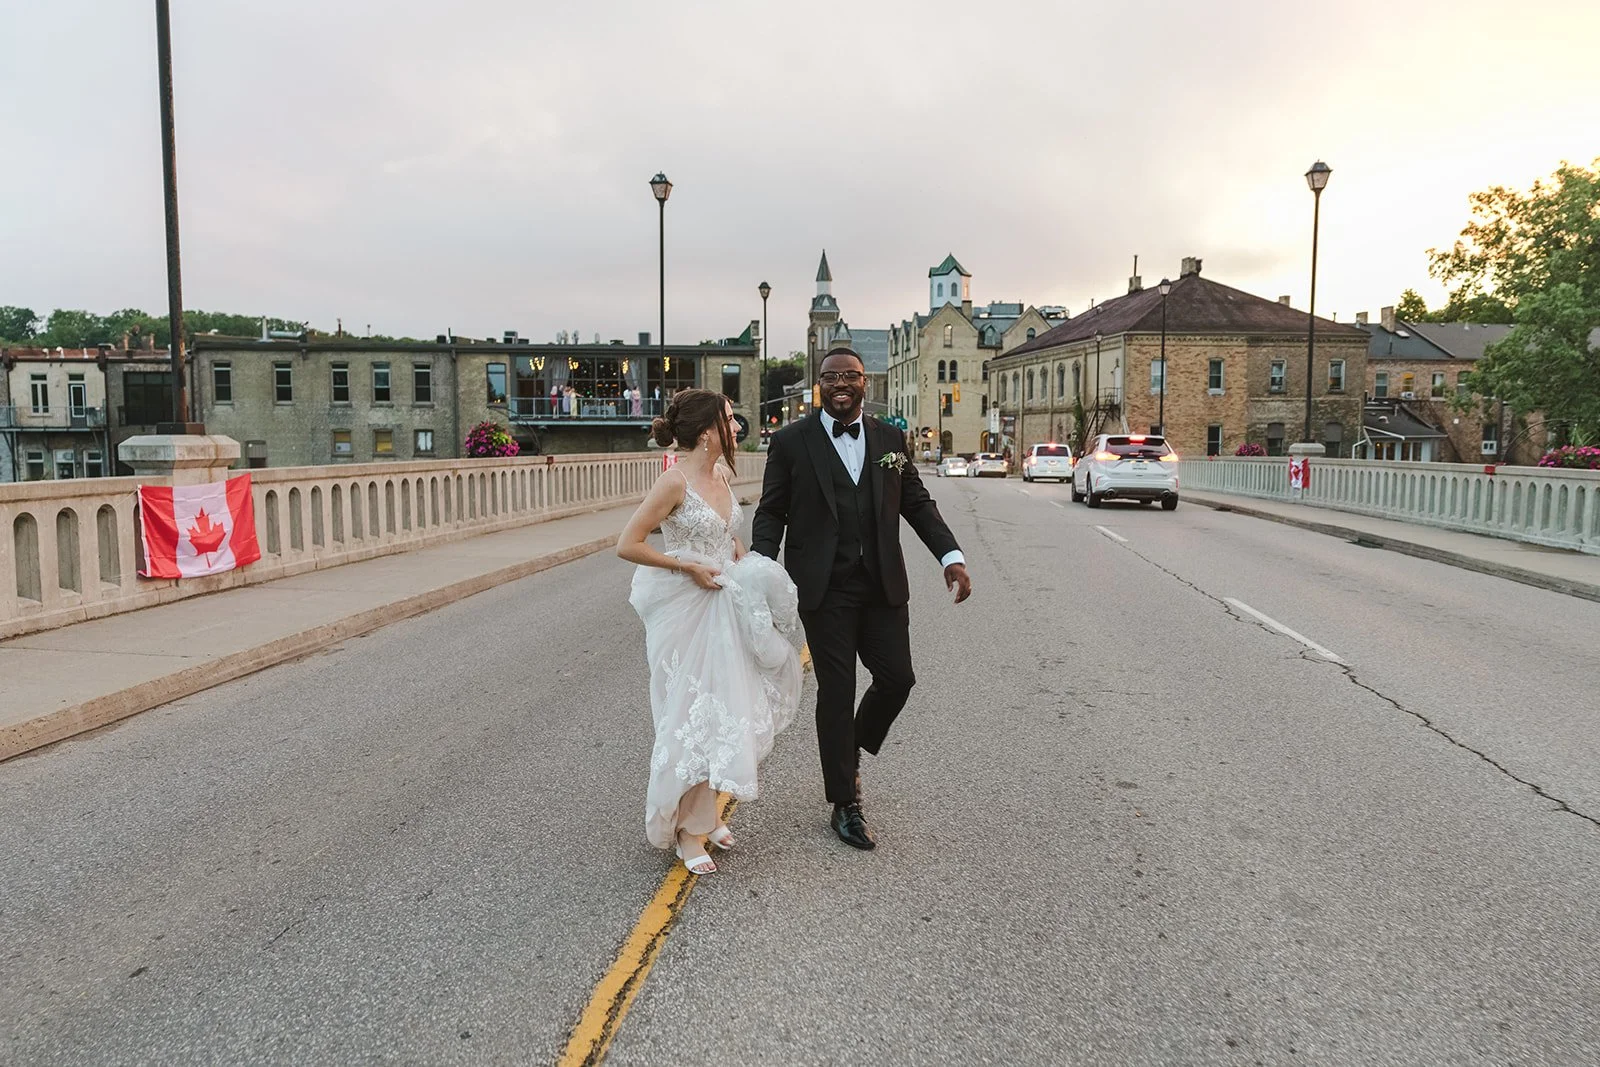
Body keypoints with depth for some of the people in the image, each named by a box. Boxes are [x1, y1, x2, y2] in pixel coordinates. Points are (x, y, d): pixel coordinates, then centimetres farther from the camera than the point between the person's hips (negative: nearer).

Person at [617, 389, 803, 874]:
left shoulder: (720, 474, 6)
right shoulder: (675, 481, -17)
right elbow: (627, 545, -18)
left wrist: (750, 566, 4)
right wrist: (688, 566, -16)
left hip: (724, 607, 8)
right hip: (684, 610, -8)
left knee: (722, 707, 12)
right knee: (691, 712, -1)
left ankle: (704, 811, 29)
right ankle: (689, 828, 14)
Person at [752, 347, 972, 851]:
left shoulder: (889, 438, 8)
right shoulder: (791, 441, -1)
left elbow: (918, 503, 10)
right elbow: (771, 512, 0)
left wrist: (952, 556, -3)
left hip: (883, 584, 3)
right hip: (824, 588, -3)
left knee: (897, 678, 2)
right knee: (836, 691, 3)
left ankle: (852, 753, 33)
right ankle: (845, 804, 18)